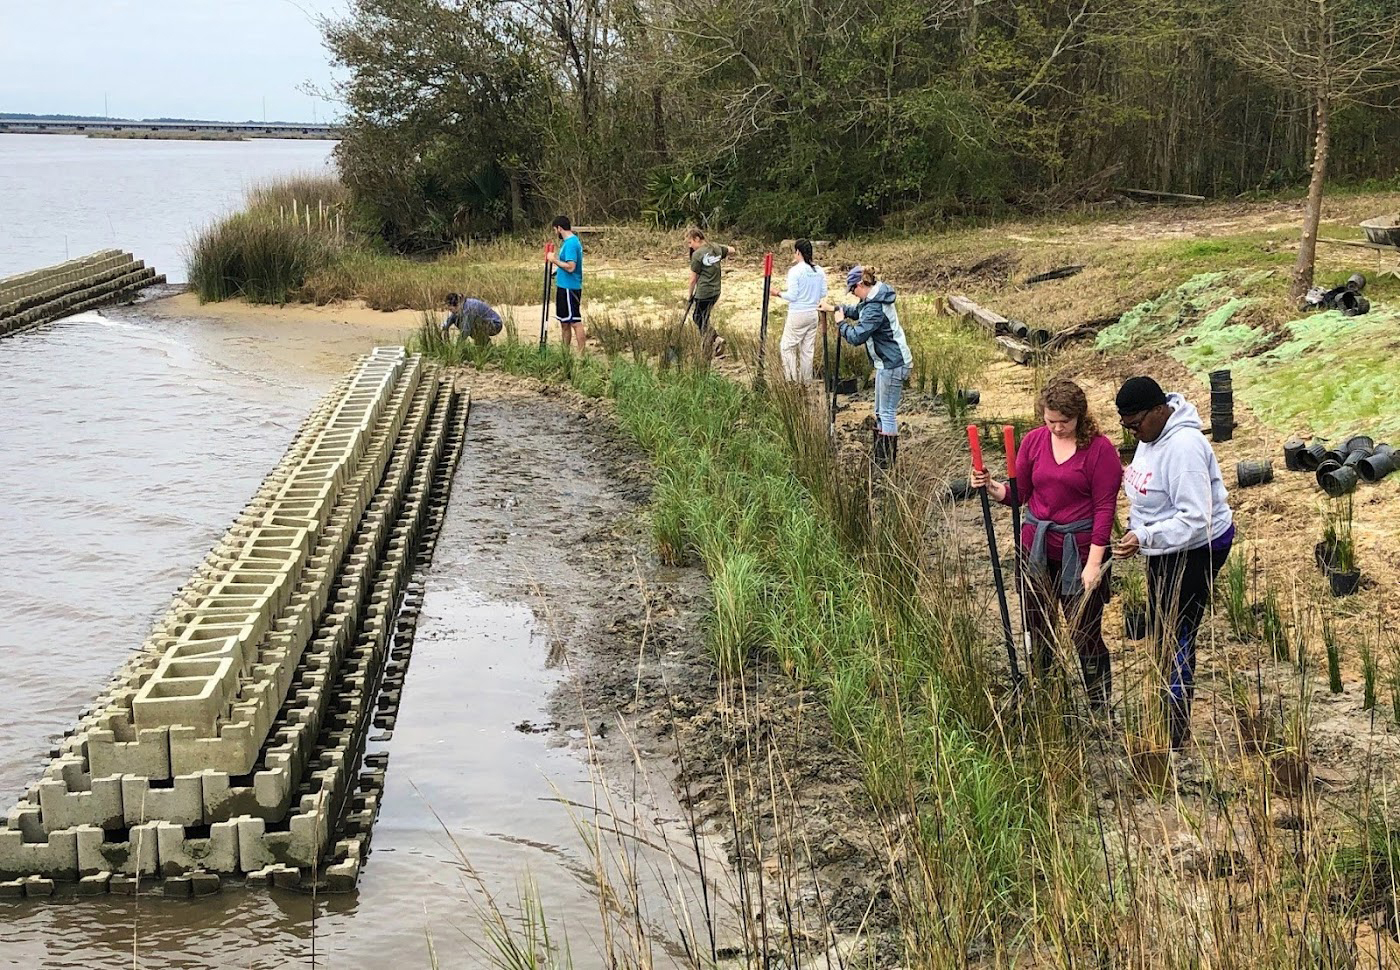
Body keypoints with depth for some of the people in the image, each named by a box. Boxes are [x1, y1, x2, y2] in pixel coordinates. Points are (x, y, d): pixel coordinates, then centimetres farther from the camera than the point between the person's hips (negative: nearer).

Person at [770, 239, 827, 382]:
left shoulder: (795, 271, -16)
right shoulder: (819, 271, 3)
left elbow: (792, 296, -16)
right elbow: (823, 293, 8)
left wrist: (778, 293, 0)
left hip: (797, 315, -7)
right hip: (813, 314, 7)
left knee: (786, 347, 4)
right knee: (808, 349, 13)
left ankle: (792, 380, -1)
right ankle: (807, 381, 18)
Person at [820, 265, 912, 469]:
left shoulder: (875, 309, -25)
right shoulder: (875, 298, 7)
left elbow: (856, 337, -25)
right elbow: (857, 311, 27)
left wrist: (842, 322, -9)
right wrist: (836, 309, 19)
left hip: (892, 365, -11)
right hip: (888, 363, 11)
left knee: (887, 413, -3)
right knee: (881, 412, 19)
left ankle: (888, 462, 4)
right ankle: (879, 456, 28)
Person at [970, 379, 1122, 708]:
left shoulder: (1099, 448, -10)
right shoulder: (1034, 441, 4)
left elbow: (1105, 507, -11)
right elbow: (1019, 493, 11)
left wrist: (1094, 562, -15)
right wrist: (991, 487, -10)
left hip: (1079, 553, -5)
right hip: (1037, 550, 5)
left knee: (1084, 633, -2)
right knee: (1038, 630, 12)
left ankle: (1100, 708, 11)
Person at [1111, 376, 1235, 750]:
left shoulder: (1183, 446, -29)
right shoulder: (1151, 435, 2)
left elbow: (1195, 519, -33)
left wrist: (1144, 539, -37)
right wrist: (1135, 528, 14)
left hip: (1196, 549, -10)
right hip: (1164, 548, 10)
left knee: (1176, 637, -7)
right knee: (1162, 632, 18)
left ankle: (1175, 731, 0)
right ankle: (1167, 717, 31)